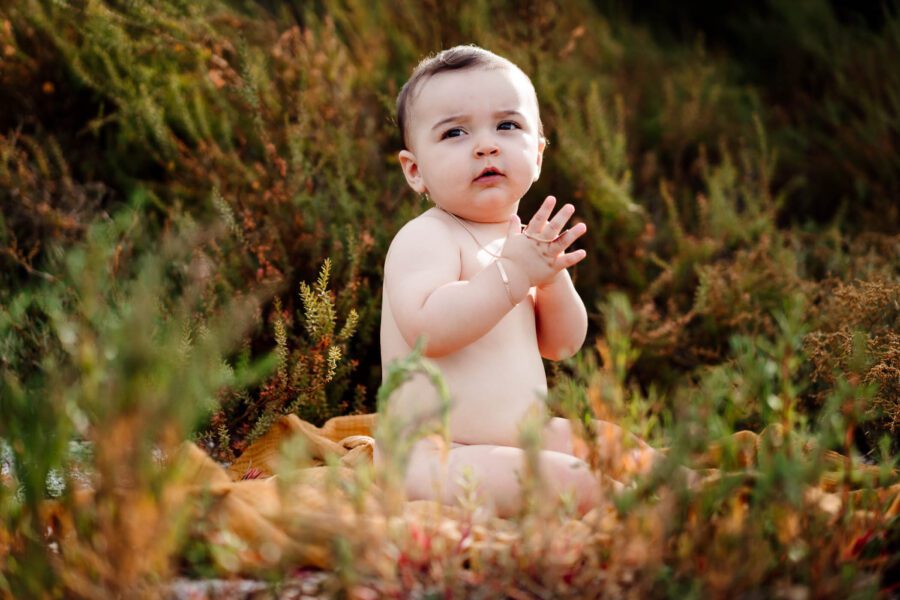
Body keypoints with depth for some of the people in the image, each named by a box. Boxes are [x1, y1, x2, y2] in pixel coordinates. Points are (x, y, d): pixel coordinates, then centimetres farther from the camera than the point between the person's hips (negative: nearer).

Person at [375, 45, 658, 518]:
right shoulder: (425, 239, -14)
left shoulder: (516, 241, 13)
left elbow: (562, 345, 12)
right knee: (567, 481, -30)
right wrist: (513, 274, -31)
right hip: (432, 456, -10)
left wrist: (551, 276, -7)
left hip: (517, 438, 10)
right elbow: (428, 329, -30)